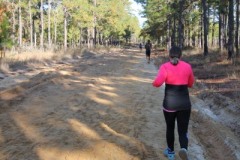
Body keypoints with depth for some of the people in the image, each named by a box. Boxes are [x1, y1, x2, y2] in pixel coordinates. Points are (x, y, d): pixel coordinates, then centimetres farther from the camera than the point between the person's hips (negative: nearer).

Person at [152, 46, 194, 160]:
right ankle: (184, 149, -24)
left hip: (169, 104, -1)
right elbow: (190, 84, 13)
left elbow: (158, 82, -21)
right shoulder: (187, 66, 1)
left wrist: (154, 83, 0)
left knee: (170, 128, 21)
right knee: (183, 131, 5)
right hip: (184, 104, 1)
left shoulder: (165, 67, -8)